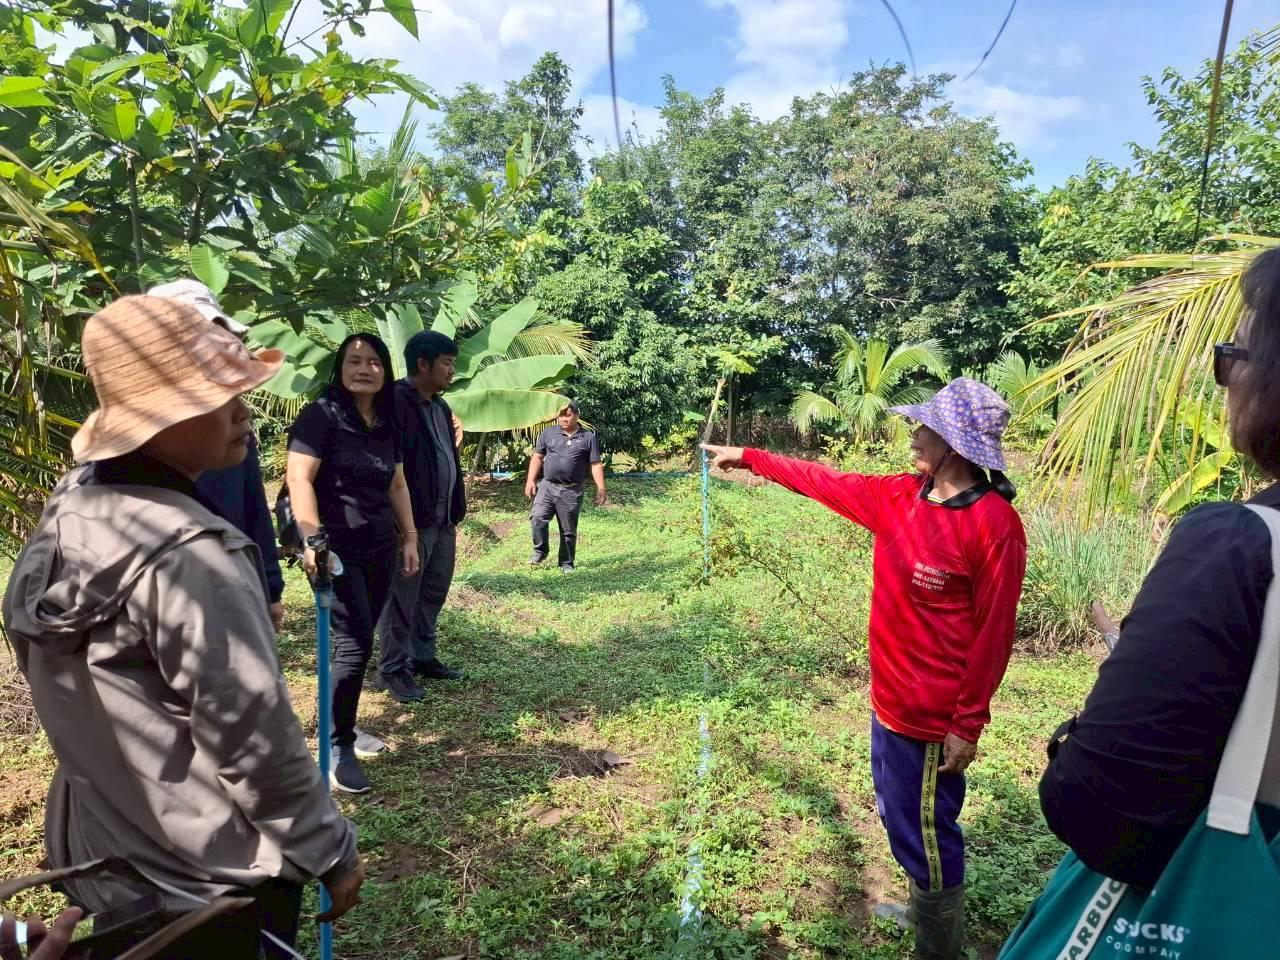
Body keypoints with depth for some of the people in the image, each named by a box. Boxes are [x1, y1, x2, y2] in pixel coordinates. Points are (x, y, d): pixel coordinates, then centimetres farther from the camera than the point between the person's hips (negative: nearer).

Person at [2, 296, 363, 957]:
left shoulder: (67, 514, -3)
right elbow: (254, 739, -24)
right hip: (207, 884, -7)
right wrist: (330, 851, -13)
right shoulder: (189, 552, -29)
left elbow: (85, 711, 7)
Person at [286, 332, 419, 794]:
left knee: (360, 640, 11)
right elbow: (298, 478, -16)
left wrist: (410, 537, 15)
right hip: (337, 547, -6)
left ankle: (342, 724, 27)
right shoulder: (321, 414, -8)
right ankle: (338, 747, 3)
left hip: (380, 548, 7)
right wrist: (312, 539, -26)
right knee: (354, 642, -10)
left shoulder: (387, 423, 12)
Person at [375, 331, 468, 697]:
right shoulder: (395, 402, -14)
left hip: (443, 520, 9)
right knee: (402, 599, 2)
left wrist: (455, 509, 16)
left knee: (433, 594, 18)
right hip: (411, 520, -9)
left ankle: (423, 657, 32)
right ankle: (393, 670, 15)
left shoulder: (440, 406, 15)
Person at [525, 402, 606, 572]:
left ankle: (567, 563, 18)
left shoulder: (589, 437, 1)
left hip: (572, 491, -1)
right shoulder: (548, 433, 7)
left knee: (568, 530, 5)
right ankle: (540, 551, 5)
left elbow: (596, 464, 0)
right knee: (537, 518, -16)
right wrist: (530, 480, 2)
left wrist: (600, 489, -7)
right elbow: (537, 457, 11)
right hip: (547, 486, 1)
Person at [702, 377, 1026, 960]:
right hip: (889, 701, 8)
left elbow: (993, 632, -19)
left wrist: (969, 724, -16)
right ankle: (925, 910, 48)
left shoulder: (993, 523, -21)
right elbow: (825, 482, 11)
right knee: (899, 818, 25)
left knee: (923, 832, 9)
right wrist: (748, 457, 17)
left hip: (933, 716, -8)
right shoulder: (900, 496, 1)